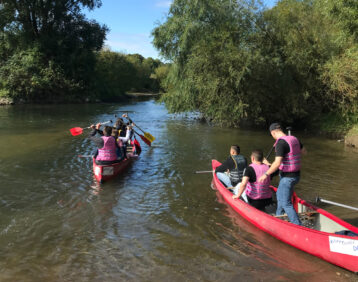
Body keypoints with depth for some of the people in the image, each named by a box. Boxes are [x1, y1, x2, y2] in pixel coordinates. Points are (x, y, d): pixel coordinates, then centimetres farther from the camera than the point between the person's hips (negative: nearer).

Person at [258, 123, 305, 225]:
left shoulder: (280, 143, -22)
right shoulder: (294, 139, 4)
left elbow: (277, 163, -29)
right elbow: (303, 151, 22)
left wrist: (266, 174, -20)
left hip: (287, 177, -10)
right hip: (296, 174, 10)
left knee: (286, 203, -2)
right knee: (280, 195, 29)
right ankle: (278, 217, 45)